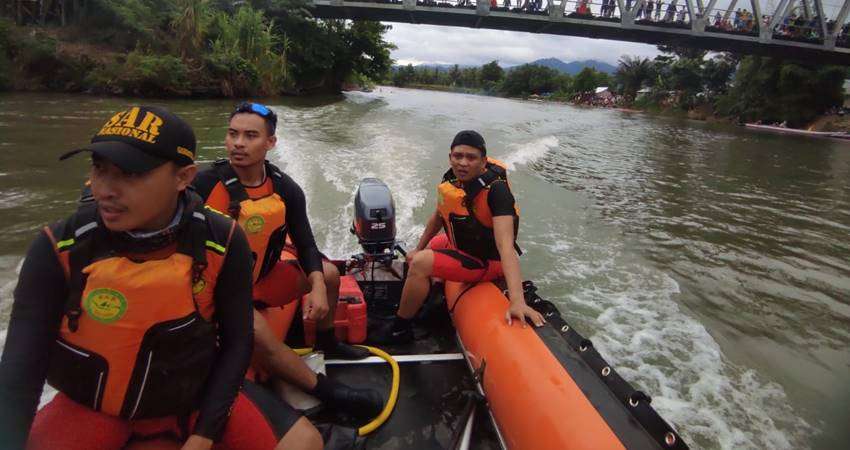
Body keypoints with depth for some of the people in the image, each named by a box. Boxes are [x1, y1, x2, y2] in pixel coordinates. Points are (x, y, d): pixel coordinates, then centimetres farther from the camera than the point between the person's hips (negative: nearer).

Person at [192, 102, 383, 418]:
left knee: (328, 273, 8)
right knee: (258, 335, -33)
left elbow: (305, 245, -2)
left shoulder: (285, 190, -6)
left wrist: (317, 288, -18)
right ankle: (325, 391, -15)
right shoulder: (205, 185, -21)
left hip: (263, 279, 6)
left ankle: (326, 342, 32)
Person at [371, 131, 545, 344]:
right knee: (415, 256, 29)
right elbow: (439, 216, 10)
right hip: (459, 244, 9)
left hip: (484, 261, -8)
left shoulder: (496, 189, -31)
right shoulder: (452, 179, -8)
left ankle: (399, 329, -4)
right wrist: (419, 248, 18)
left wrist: (517, 301, -51)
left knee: (420, 264, -25)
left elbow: (506, 246, -42)